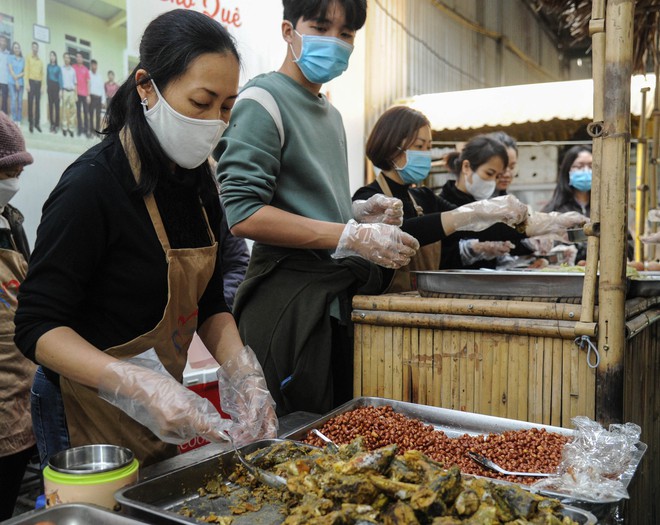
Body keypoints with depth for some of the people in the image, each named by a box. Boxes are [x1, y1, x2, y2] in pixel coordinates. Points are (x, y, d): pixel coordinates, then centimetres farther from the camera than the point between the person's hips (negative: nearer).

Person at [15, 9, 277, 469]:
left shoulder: (197, 181, 0)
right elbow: (38, 326, -22)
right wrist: (135, 384, -36)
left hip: (163, 413, 8)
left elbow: (208, 302, 3)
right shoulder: (92, 185, -23)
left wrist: (239, 367, -14)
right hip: (91, 416, -7)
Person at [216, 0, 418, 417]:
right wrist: (353, 236, -20)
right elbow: (242, 214, -18)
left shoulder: (332, 114, 19)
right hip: (289, 297, -8)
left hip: (340, 296, 8)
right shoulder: (265, 99, -7)